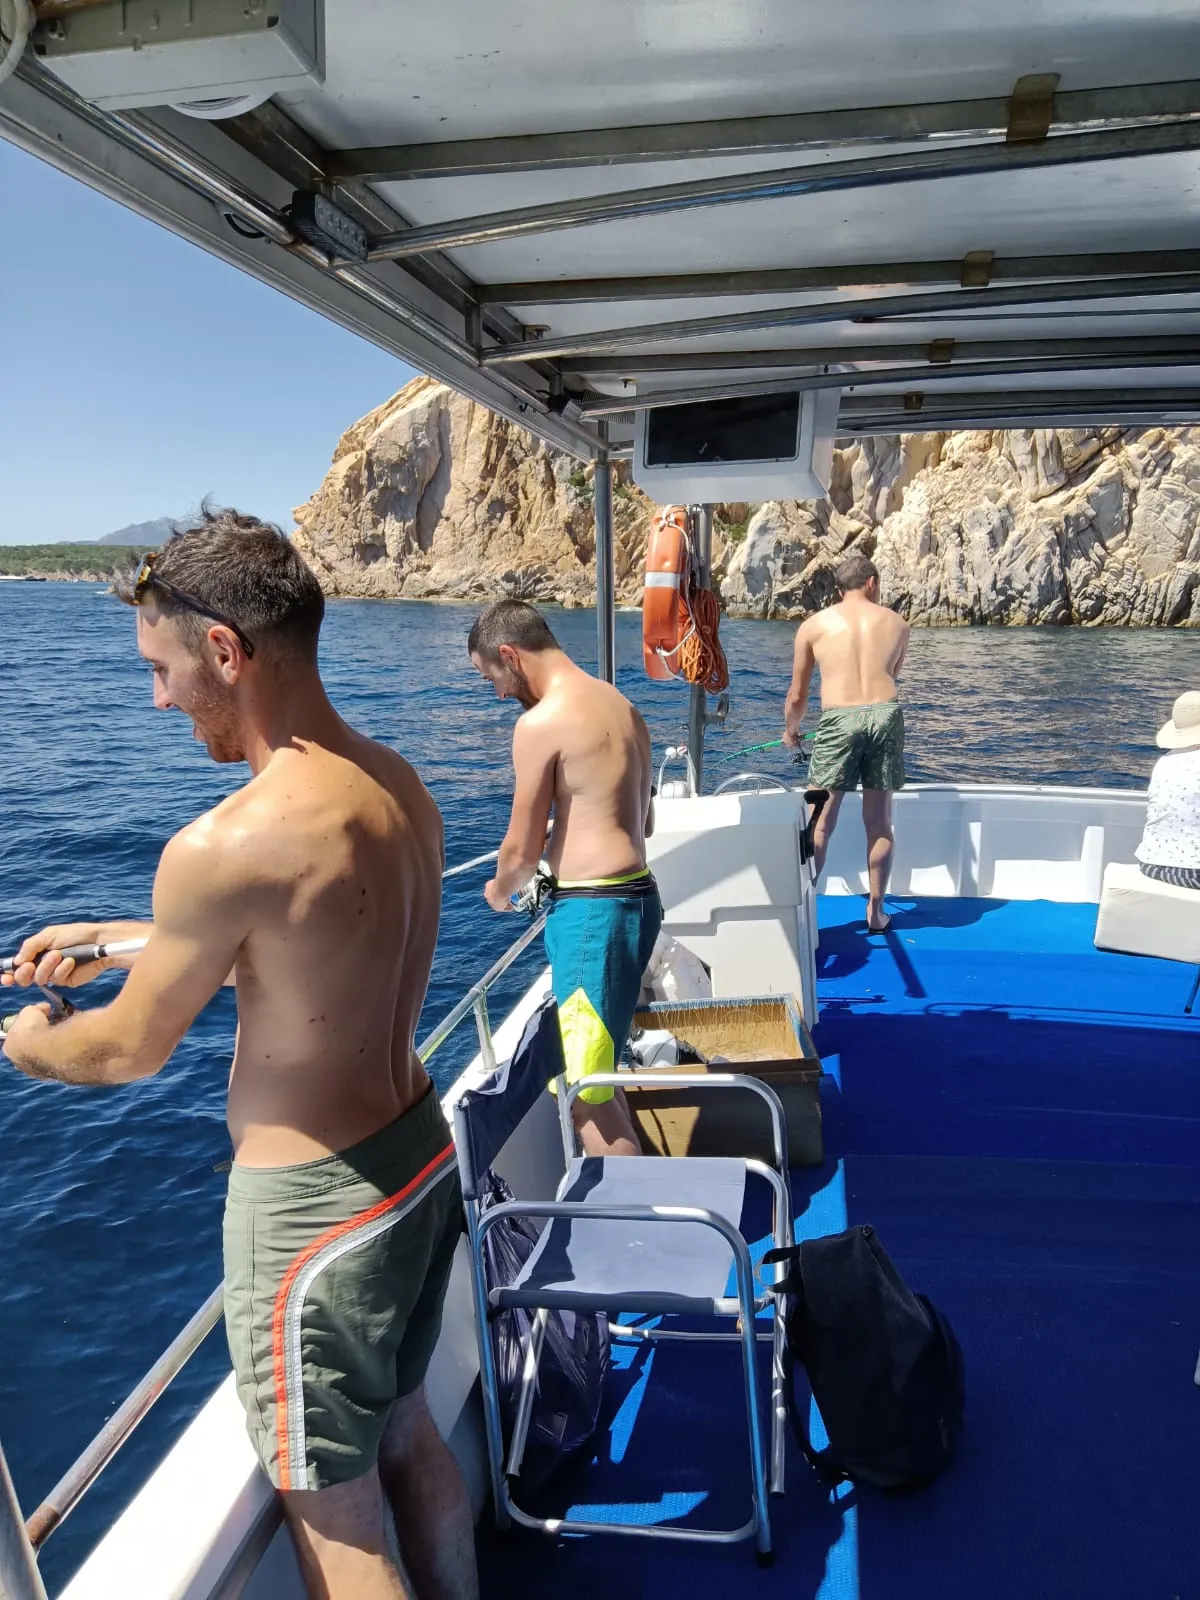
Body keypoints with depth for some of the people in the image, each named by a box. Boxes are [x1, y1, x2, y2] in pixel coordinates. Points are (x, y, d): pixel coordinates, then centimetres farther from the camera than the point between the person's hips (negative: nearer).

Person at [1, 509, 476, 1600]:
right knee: (408, 1436, 29)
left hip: (312, 1208, -8)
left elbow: (132, 1049, -12)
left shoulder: (226, 844, -28)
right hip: (420, 1153, 8)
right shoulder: (400, 788, -3)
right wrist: (115, 938, 20)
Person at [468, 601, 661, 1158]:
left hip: (590, 910, -10)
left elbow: (522, 849, -9)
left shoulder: (541, 722, -14)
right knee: (600, 1072, 22)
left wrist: (500, 890, 12)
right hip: (637, 896, 10)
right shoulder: (621, 706, 12)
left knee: (586, 1092, 0)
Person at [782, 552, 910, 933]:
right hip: (886, 714, 2)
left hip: (839, 719, -2)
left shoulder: (814, 625, 9)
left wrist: (790, 731, 32)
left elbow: (796, 696, 13)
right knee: (879, 822, 12)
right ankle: (875, 911, 20)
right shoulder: (897, 624, 15)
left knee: (820, 823, 5)